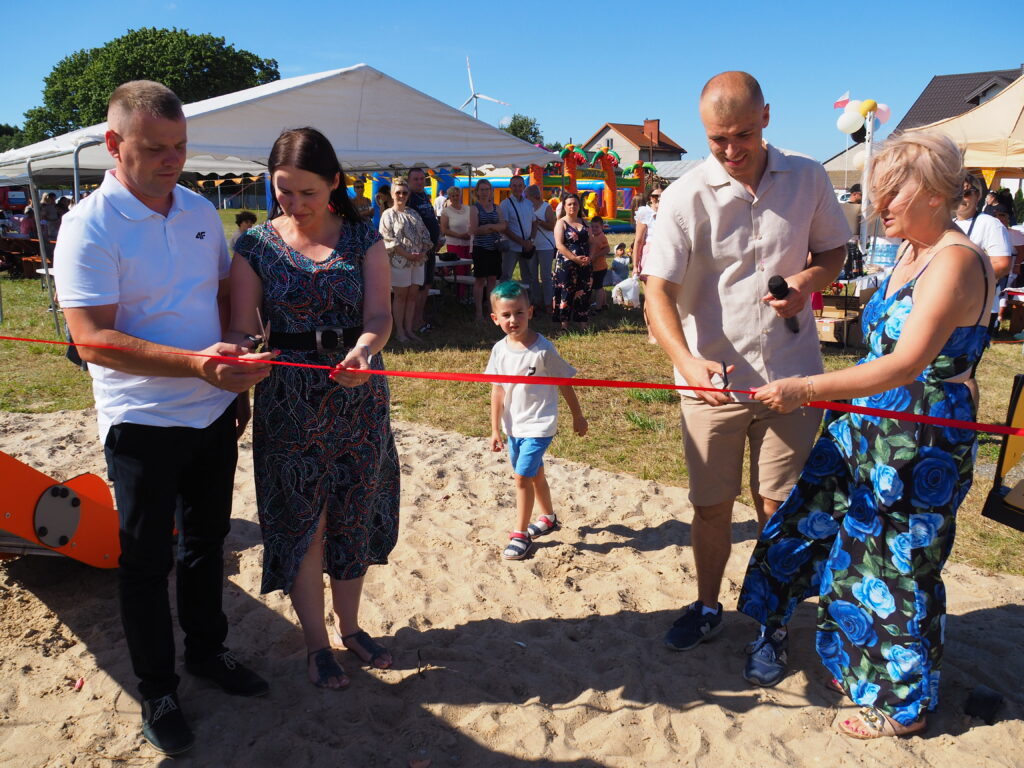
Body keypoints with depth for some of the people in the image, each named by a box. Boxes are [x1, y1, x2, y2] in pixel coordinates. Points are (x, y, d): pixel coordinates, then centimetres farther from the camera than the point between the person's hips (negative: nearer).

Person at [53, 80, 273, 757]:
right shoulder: (90, 227, -14)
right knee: (147, 560, 8)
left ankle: (207, 649, 39)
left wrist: (238, 384, 11)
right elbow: (93, 340, -22)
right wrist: (197, 364, -34)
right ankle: (158, 692, 26)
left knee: (207, 539, 19)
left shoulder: (202, 210, 4)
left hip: (214, 414, 6)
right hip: (143, 423, -5)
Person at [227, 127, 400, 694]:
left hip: (359, 397, 2)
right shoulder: (257, 246, -2)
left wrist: (364, 348, -33)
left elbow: (378, 314, -11)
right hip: (288, 404, -1)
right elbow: (243, 329, -6)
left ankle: (349, 625, 36)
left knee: (354, 516, 13)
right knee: (303, 521, 7)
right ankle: (316, 643, 27)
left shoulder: (362, 239, 0)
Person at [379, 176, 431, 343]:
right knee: (400, 296, 0)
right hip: (399, 261, -5)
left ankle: (408, 329, 14)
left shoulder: (413, 214, 15)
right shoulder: (388, 215, -2)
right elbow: (389, 239, -11)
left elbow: (424, 234, 14)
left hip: (417, 261, 5)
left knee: (412, 295, 6)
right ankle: (399, 331, 7)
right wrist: (408, 255, -17)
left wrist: (423, 252, -3)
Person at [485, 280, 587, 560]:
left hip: (539, 425, -5)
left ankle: (521, 535, 5)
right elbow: (497, 390, 0)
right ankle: (548, 517, 43)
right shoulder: (500, 350, -4)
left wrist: (578, 416, 3)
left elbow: (565, 382, -6)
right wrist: (495, 429, 1)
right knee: (534, 474, 21)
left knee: (523, 476, -10)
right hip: (514, 425, 6)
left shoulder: (542, 349, -17)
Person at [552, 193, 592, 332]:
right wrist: (575, 258, -18)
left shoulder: (584, 223, 15)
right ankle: (564, 325, 1)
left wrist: (589, 257, -6)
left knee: (583, 294, 4)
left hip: (584, 264, 5)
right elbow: (559, 244, -11)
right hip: (566, 264, -5)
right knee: (566, 293, -4)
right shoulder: (561, 223, 0)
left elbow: (591, 242, 14)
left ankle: (583, 325, 9)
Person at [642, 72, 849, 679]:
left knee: (778, 509, 8)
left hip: (789, 376, 1)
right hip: (712, 378, -1)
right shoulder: (686, 197, -8)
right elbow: (658, 291, -15)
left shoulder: (808, 178, 1)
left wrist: (810, 278, -10)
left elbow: (835, 249, 14)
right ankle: (708, 607, 36)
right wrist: (687, 360, -33)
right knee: (711, 506, 11)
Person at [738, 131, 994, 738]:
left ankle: (904, 704, 27)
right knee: (824, 530, 17)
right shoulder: (912, 254, 9)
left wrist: (806, 389, -35)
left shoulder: (957, 262, -20)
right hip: (871, 426, 9)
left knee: (898, 570, 4)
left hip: (921, 444, -9)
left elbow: (906, 364, -31)